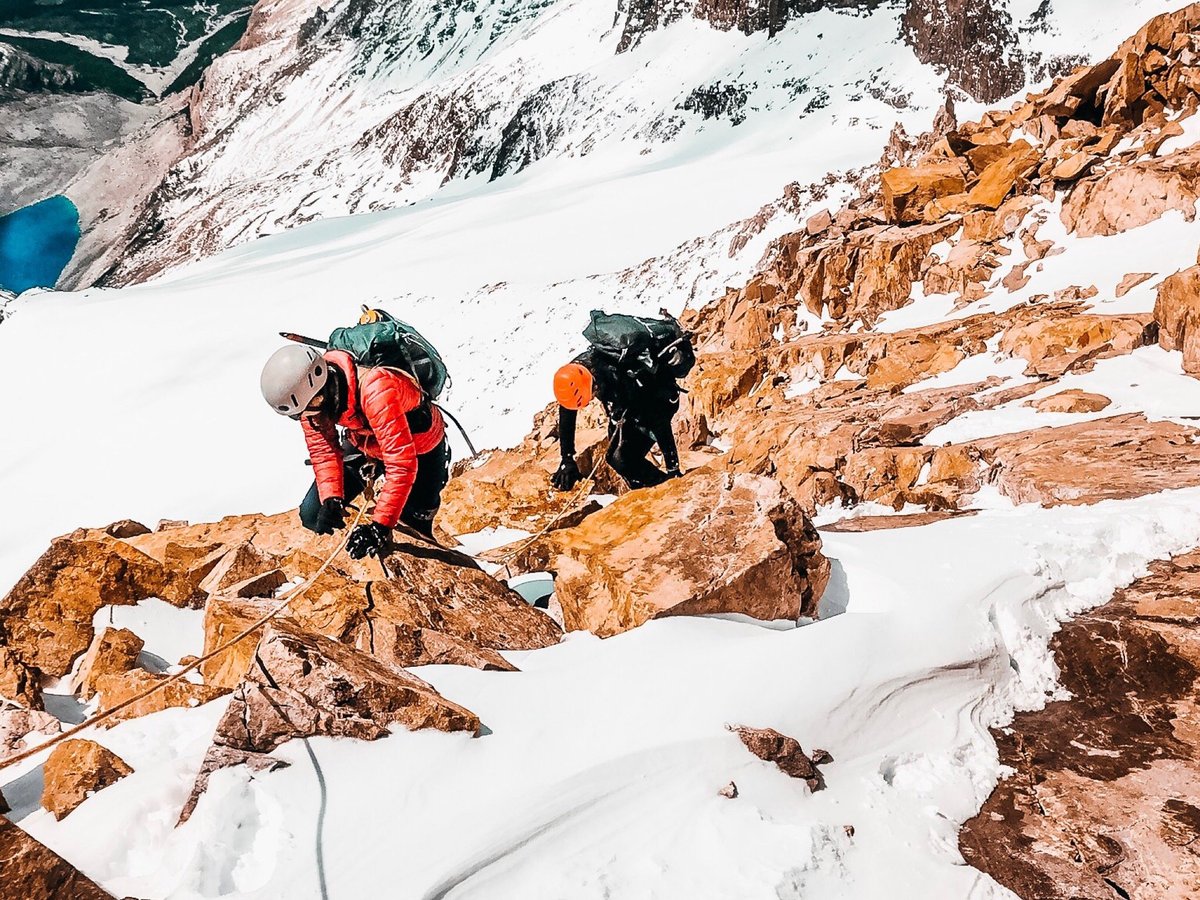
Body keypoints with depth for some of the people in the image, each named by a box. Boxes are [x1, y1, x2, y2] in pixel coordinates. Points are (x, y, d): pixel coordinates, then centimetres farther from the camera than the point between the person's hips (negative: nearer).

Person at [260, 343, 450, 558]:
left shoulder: (376, 390, -43)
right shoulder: (308, 389, -23)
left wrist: (380, 526, -43)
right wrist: (330, 500, -26)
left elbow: (401, 465, -42)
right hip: (363, 443, 5)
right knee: (312, 517, 0)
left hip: (419, 448, -5)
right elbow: (322, 448, -12)